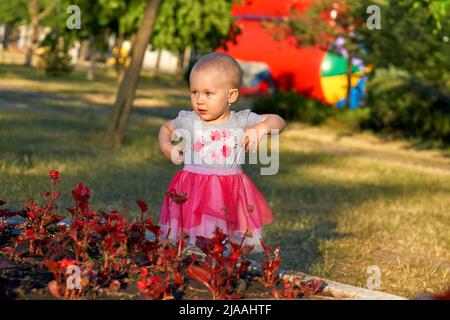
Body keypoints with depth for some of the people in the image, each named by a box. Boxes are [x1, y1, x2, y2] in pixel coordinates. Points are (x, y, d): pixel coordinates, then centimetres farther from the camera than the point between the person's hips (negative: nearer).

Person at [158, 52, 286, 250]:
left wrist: (261, 127, -11)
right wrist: (167, 148, 7)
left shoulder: (241, 122, 2)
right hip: (192, 194, 0)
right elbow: (165, 128, 25)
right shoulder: (188, 122, 4)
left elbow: (278, 121, 8)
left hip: (231, 193, 0)